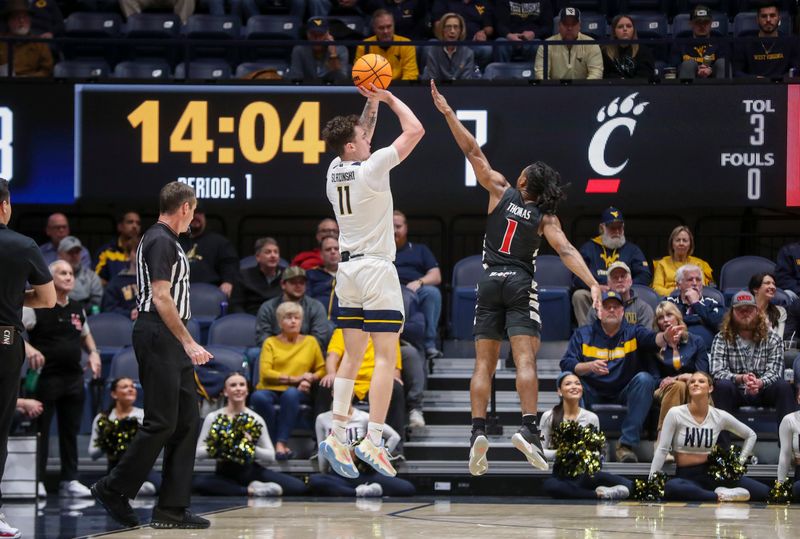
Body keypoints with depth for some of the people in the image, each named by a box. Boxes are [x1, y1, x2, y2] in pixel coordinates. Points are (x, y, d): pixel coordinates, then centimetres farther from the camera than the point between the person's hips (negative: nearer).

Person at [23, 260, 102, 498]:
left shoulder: (77, 309, 13)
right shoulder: (37, 307, -8)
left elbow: (85, 334, 29)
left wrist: (93, 353, 11)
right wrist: (28, 348, -26)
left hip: (73, 377, 6)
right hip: (46, 377, -6)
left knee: (70, 430, 10)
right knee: (41, 430, -2)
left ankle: (70, 480, 17)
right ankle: (37, 480, 4)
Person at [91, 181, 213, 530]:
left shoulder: (166, 240, 19)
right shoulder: (160, 241, -12)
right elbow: (161, 297, -19)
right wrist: (188, 342, -21)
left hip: (171, 343, 10)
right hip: (157, 338, -10)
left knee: (187, 422, 6)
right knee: (161, 423, -9)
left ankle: (171, 509, 6)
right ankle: (114, 490, 2)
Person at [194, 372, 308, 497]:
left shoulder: (256, 419, 0)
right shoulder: (213, 418, -3)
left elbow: (271, 456, -1)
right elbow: (198, 452, -6)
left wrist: (252, 448, -21)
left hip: (252, 472, 0)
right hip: (225, 475, 0)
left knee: (300, 487, -19)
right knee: (198, 482, -37)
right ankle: (251, 491, -28)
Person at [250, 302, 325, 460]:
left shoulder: (310, 342, 17)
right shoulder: (271, 342, 13)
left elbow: (321, 370, 14)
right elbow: (265, 372, -1)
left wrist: (310, 379, -9)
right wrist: (293, 379, -10)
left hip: (298, 391, 0)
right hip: (271, 389, 0)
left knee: (290, 394, -39)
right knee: (259, 397, -36)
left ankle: (281, 443, -39)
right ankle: (273, 442, -30)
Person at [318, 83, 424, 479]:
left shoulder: (335, 170, 7)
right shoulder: (372, 168, -12)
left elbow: (360, 137, 28)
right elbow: (414, 130, -7)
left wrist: (372, 104, 21)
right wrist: (388, 98, 4)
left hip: (347, 268, 7)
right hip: (377, 268, -7)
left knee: (352, 355, 10)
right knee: (385, 356, -7)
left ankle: (337, 436, 4)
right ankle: (373, 440, -15)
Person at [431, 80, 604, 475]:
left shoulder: (500, 191, 3)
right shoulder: (545, 217, 0)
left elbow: (473, 151, 1)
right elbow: (566, 251, -12)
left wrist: (447, 112, 3)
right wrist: (593, 284, -18)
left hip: (490, 281, 2)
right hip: (521, 285, -2)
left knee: (484, 364, 2)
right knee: (525, 361, -10)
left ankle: (478, 431, -11)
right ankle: (528, 428, -25)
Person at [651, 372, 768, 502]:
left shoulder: (720, 416, 1)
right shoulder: (675, 414, -6)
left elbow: (750, 435, 16)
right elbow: (662, 450, -6)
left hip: (712, 474, 2)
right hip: (685, 476, -2)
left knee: (764, 492, -20)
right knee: (671, 488, -43)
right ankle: (720, 497, -32)